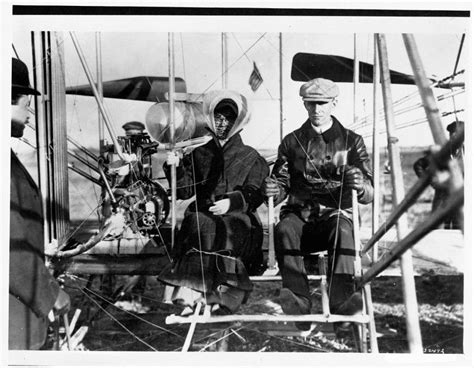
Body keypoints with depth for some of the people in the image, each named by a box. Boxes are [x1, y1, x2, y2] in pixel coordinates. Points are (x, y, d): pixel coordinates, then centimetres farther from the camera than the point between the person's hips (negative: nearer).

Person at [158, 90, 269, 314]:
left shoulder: (250, 157, 17)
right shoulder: (199, 154, 21)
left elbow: (254, 194, 3)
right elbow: (185, 191, 11)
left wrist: (232, 202, -16)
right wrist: (176, 169, -8)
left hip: (238, 215, 0)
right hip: (204, 213, 1)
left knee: (227, 229, -35)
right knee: (201, 224, -34)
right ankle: (189, 295, -43)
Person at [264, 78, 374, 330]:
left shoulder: (351, 141, 12)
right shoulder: (292, 141, 16)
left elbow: (369, 194, 3)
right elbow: (281, 186, 13)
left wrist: (361, 186, -22)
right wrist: (273, 191, -12)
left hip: (335, 213, -1)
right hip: (299, 213, 1)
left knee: (343, 230, -37)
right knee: (284, 230, -34)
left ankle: (341, 298, -49)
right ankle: (299, 300, -45)